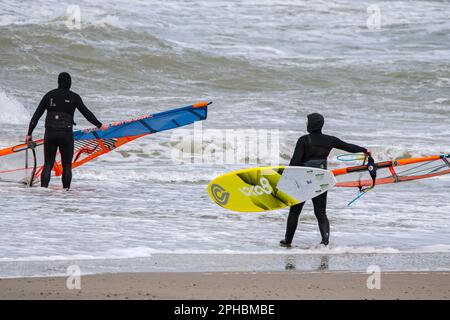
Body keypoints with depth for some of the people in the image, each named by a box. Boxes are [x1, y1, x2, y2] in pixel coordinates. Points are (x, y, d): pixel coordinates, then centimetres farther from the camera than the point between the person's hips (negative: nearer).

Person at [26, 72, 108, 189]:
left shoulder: (49, 95, 8)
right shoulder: (74, 97, 1)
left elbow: (36, 115, 8)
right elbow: (86, 113, 7)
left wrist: (29, 133, 13)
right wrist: (99, 125, 19)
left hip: (50, 133, 2)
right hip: (66, 134, -2)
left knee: (48, 164, 7)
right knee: (67, 165, 8)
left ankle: (43, 188, -6)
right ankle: (66, 189, 1)